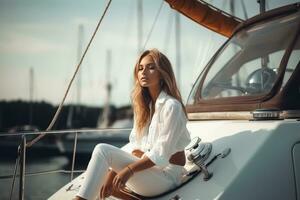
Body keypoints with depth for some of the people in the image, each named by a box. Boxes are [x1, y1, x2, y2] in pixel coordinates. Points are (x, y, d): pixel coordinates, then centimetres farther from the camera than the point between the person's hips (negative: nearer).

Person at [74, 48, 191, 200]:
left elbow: (162, 153, -18)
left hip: (166, 174, -9)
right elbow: (134, 143, 8)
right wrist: (114, 170, -6)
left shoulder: (171, 106, -14)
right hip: (149, 167, 9)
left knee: (102, 150, -22)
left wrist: (130, 169, -24)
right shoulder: (143, 104, 12)